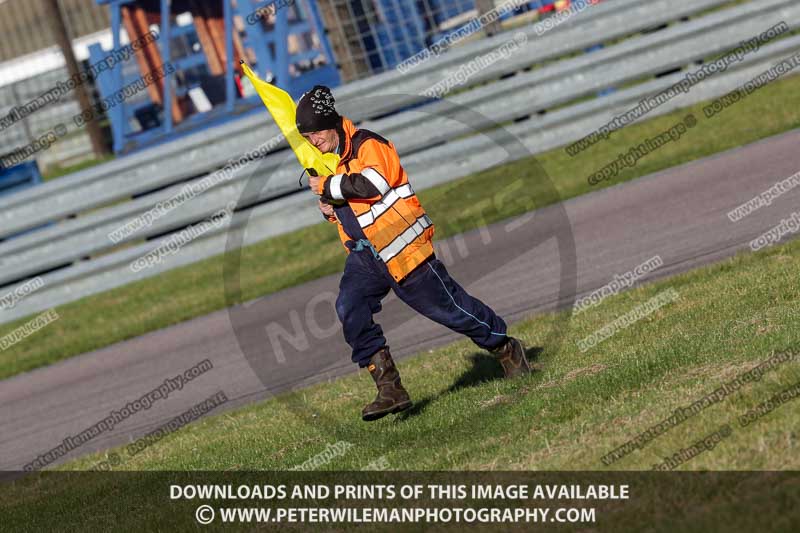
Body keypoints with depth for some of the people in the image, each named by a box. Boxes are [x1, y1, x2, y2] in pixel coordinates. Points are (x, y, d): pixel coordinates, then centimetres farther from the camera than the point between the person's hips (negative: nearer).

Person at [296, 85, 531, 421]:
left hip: (401, 248, -8)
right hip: (365, 255, 8)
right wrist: (330, 209, 5)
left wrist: (327, 186, -21)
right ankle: (389, 389, -14)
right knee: (350, 309, -15)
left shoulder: (367, 145, -12)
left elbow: (373, 183, -30)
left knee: (446, 305, -1)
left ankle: (506, 348, 24)